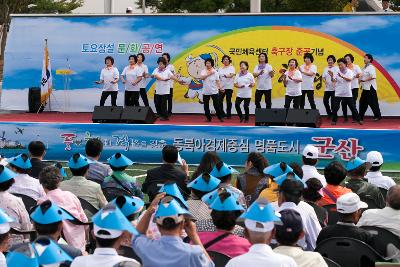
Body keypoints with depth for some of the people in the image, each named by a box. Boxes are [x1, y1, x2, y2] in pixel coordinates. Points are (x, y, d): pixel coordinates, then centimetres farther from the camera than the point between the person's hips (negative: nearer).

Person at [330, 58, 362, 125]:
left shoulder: (349, 71, -3)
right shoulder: (337, 72, 0)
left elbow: (350, 79, -21)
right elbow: (333, 80, -9)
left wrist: (342, 76, -37)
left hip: (348, 93, -1)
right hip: (338, 93, 1)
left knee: (353, 107, 6)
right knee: (335, 107, -3)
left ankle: (358, 119, 16)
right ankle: (334, 120, 7)